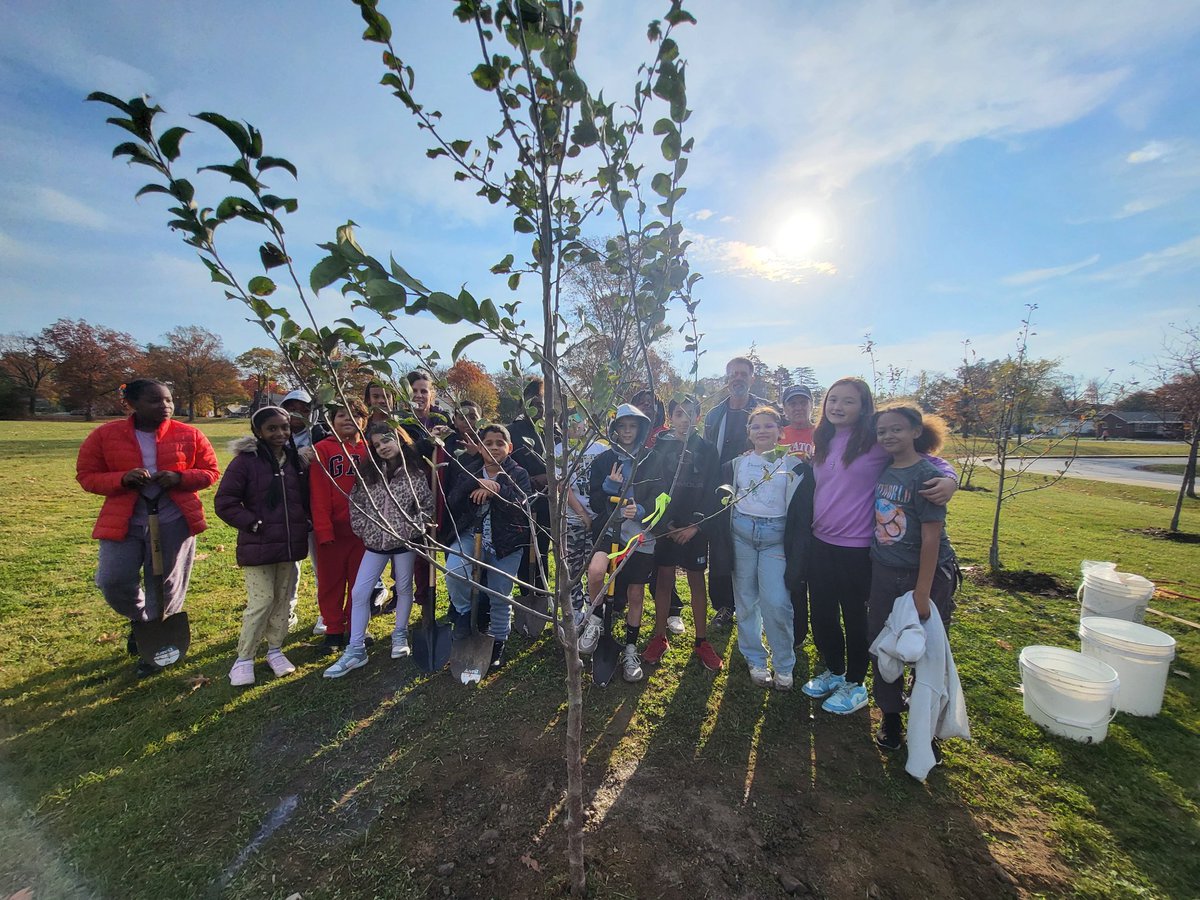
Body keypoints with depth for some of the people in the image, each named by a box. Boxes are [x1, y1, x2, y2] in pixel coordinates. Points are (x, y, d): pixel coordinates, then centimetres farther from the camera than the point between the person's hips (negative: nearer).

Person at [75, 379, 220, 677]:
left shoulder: (189, 435, -1)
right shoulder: (105, 435, 0)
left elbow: (210, 471, 3)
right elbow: (86, 476, 3)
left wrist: (179, 478, -17)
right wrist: (122, 479, -18)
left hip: (173, 522, -1)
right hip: (123, 522, 1)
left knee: (166, 587, 7)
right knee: (113, 582, -1)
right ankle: (140, 621, 34)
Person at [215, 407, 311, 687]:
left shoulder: (297, 461, 6)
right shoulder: (245, 461, -9)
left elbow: (306, 498, 14)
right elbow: (224, 502, -9)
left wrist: (305, 522, 1)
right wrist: (253, 524, -13)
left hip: (291, 545, 5)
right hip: (258, 546, -5)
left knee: (284, 599, 13)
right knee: (261, 602, -2)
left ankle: (275, 650, 30)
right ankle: (243, 658, 18)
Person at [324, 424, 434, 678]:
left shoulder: (416, 474, -7)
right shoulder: (368, 473, 2)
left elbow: (427, 507, -6)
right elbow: (355, 503, 6)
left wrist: (412, 529, -13)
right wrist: (363, 531, -1)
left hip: (404, 542, -3)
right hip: (375, 542, 3)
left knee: (404, 589, 12)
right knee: (359, 593, 2)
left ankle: (400, 635, 33)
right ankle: (355, 650, 14)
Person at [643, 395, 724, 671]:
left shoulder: (707, 449, 2)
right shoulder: (659, 447, 1)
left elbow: (712, 492, -1)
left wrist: (695, 526, -9)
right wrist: (668, 524, -9)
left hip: (696, 526, 0)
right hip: (665, 525, 0)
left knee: (697, 582, 8)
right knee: (664, 579, 8)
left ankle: (701, 641, 22)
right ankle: (659, 637, 22)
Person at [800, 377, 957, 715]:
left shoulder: (876, 442, -11)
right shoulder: (823, 442, 6)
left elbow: (930, 460, -5)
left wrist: (949, 478, -25)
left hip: (856, 548, -5)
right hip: (820, 544, 6)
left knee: (855, 617, 12)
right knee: (821, 614, 16)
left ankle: (855, 684, 34)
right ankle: (833, 671, 40)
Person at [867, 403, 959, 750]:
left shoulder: (927, 474, -15)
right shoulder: (882, 471, 3)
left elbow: (931, 537, -17)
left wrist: (923, 591, -17)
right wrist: (872, 573, 6)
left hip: (925, 576, -5)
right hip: (884, 574, 6)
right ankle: (890, 716, 32)